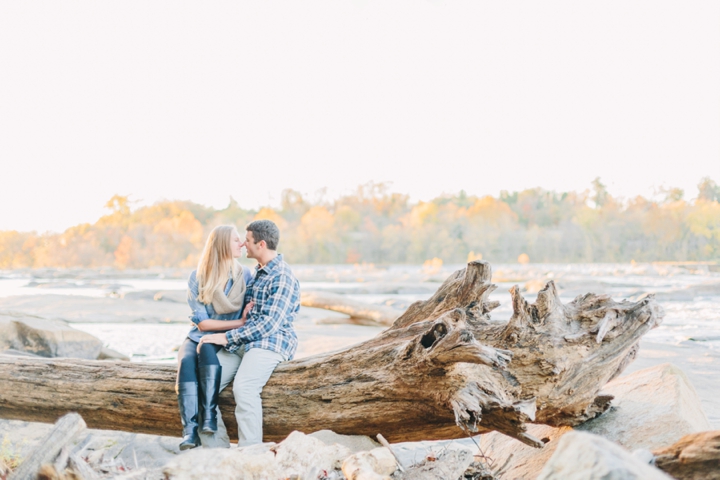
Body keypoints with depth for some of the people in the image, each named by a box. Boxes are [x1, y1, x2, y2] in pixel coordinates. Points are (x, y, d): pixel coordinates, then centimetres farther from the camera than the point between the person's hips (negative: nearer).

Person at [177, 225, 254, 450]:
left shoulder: (245, 275, 2)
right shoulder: (197, 278, -3)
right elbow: (202, 322, -8)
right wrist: (239, 322, -16)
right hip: (198, 338, 0)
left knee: (207, 349, -35)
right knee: (186, 362, -33)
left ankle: (209, 416, -37)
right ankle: (190, 430, -41)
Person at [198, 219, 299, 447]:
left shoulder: (283, 278, -10)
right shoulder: (256, 273, 19)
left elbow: (269, 323, -18)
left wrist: (226, 337, -18)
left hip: (270, 343, -8)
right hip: (241, 343, 8)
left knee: (243, 388, -35)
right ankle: (217, 448, -8)